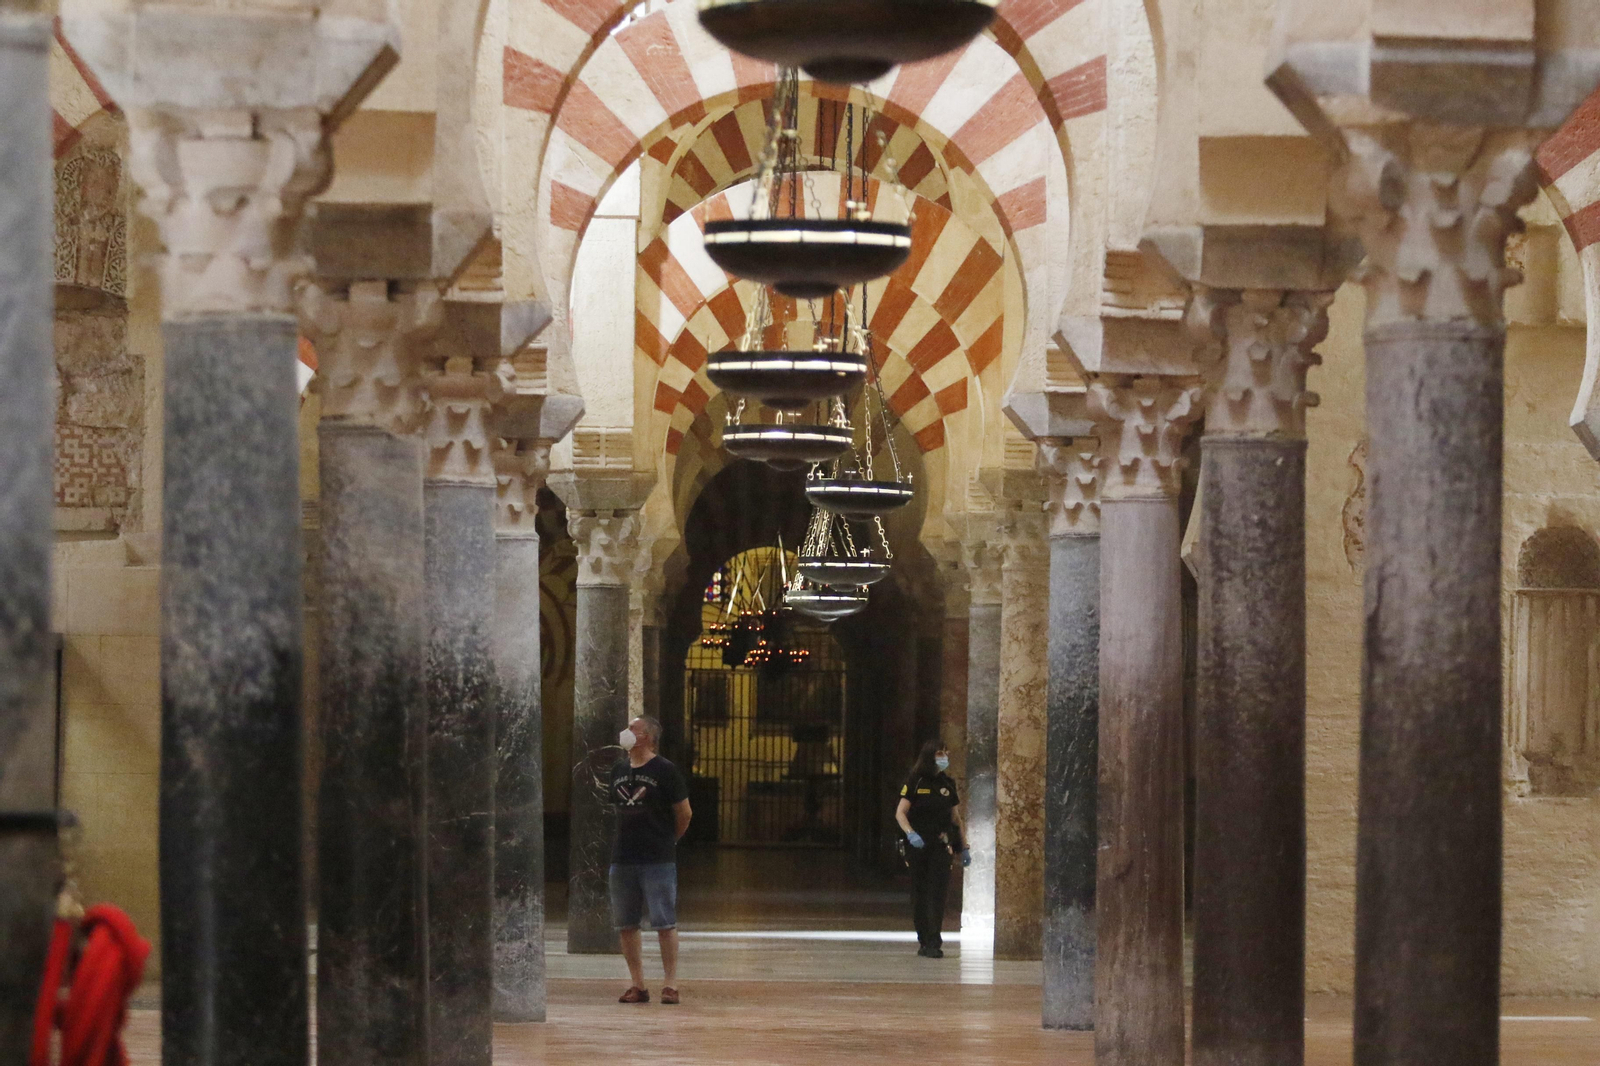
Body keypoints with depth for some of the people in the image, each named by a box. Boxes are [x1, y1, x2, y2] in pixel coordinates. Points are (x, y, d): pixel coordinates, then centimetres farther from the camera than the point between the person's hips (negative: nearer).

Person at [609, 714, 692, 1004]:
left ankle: (671, 984, -3)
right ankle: (637, 985, 12)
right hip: (622, 858, 6)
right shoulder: (618, 771, 11)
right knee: (625, 924, 6)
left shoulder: (665, 771, -5)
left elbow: (684, 813, 0)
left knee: (665, 923, -6)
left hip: (658, 860, -6)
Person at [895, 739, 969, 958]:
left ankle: (934, 942, -15)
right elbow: (900, 812, -5)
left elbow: (956, 818, 16)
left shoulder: (947, 784, 11)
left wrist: (964, 848, 13)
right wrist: (910, 833, -22)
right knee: (920, 894, 4)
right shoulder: (915, 783, 1)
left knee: (938, 892, -11)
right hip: (917, 845, -1)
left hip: (941, 845, 1)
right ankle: (924, 941, 13)